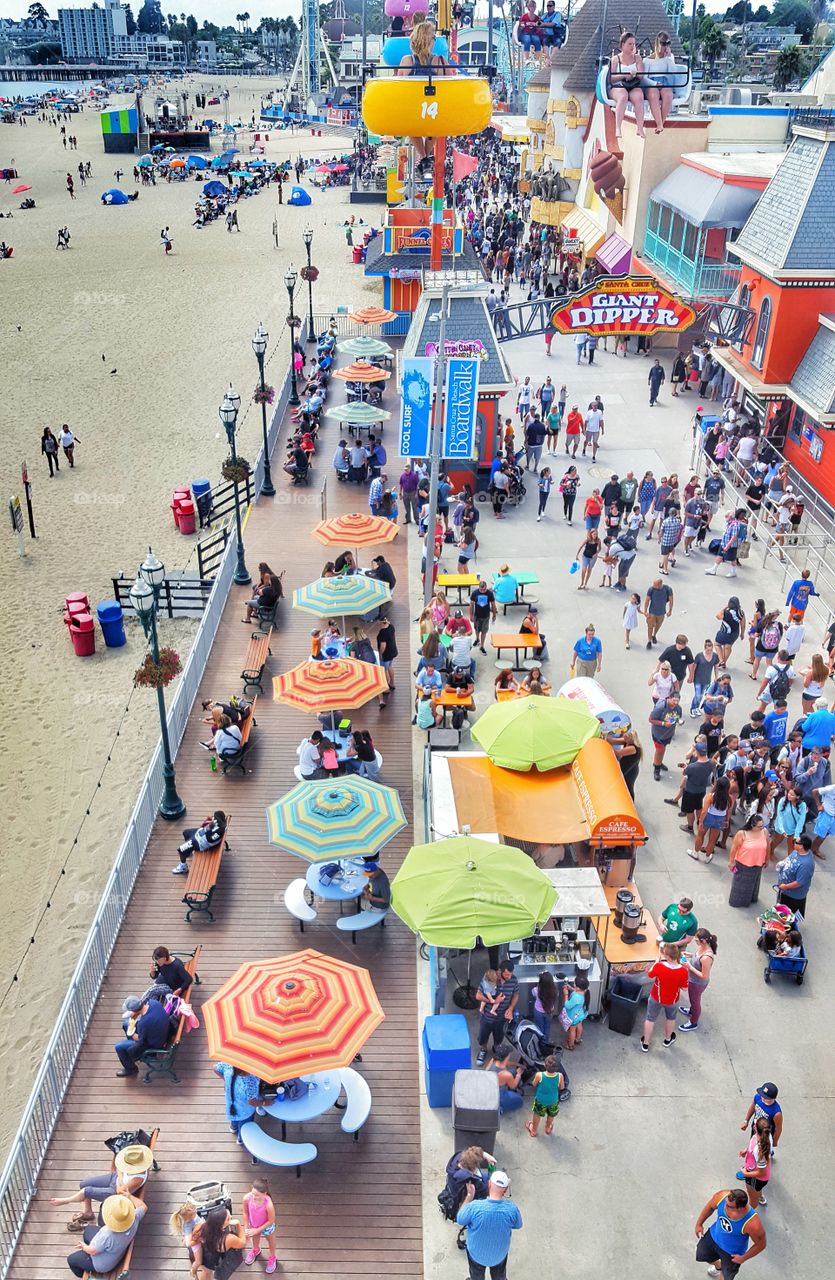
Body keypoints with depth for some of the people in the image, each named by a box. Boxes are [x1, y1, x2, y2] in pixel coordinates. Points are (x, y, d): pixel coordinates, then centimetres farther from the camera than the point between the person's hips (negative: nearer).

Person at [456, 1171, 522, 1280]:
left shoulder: (474, 1207, -37)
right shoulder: (511, 1208, -32)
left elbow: (459, 1220, -15)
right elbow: (517, 1225, -8)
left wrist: (469, 1196, -11)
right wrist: (505, 1197, -9)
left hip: (477, 1254, -1)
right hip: (500, 1254, 1)